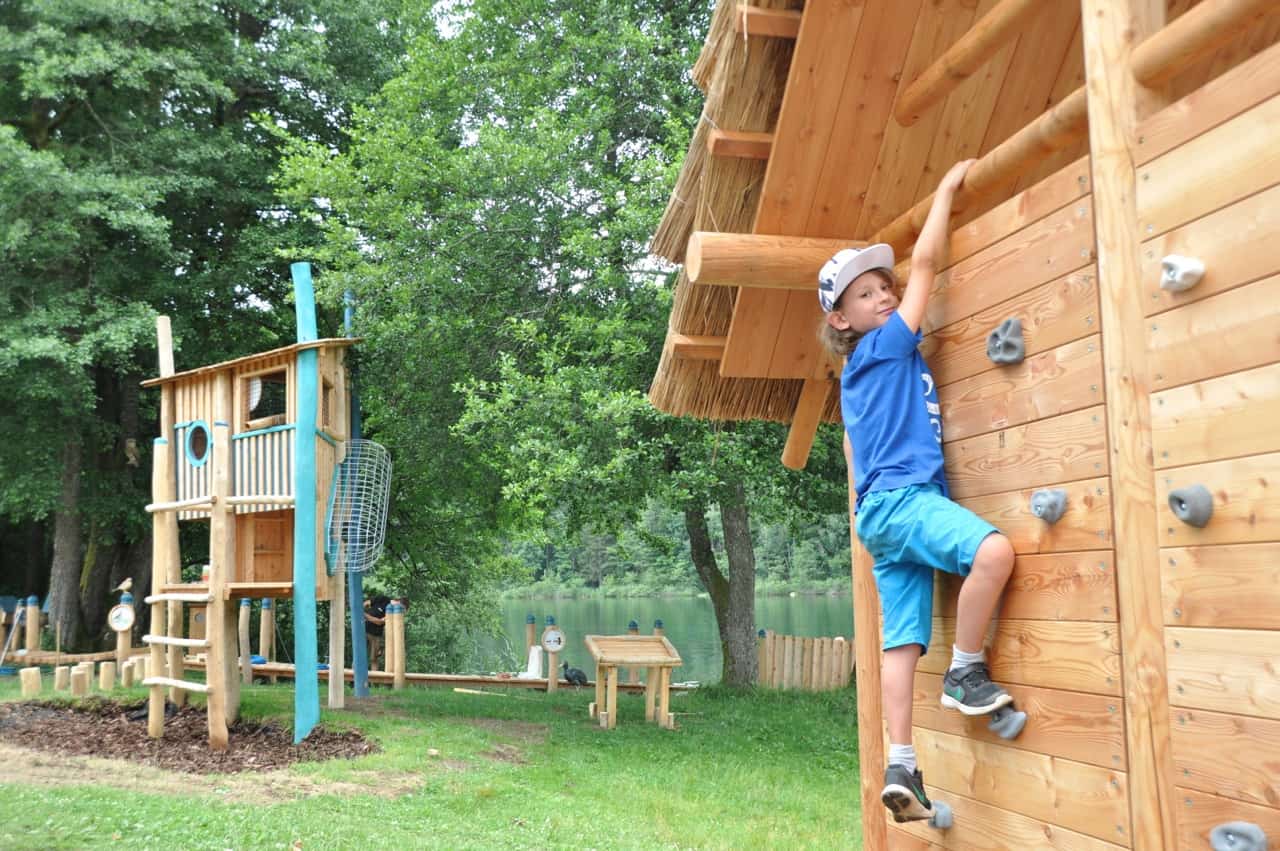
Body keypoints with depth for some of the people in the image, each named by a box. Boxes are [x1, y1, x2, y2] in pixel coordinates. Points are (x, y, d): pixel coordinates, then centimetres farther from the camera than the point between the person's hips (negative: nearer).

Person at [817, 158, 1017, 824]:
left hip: (885, 512, 9)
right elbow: (926, 260, -3)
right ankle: (965, 674, -16)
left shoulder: (874, 363, 23)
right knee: (993, 550, -31)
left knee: (903, 638, 2)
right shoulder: (881, 346, -1)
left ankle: (901, 768, 0)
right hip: (900, 498, -9)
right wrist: (947, 187, 6)